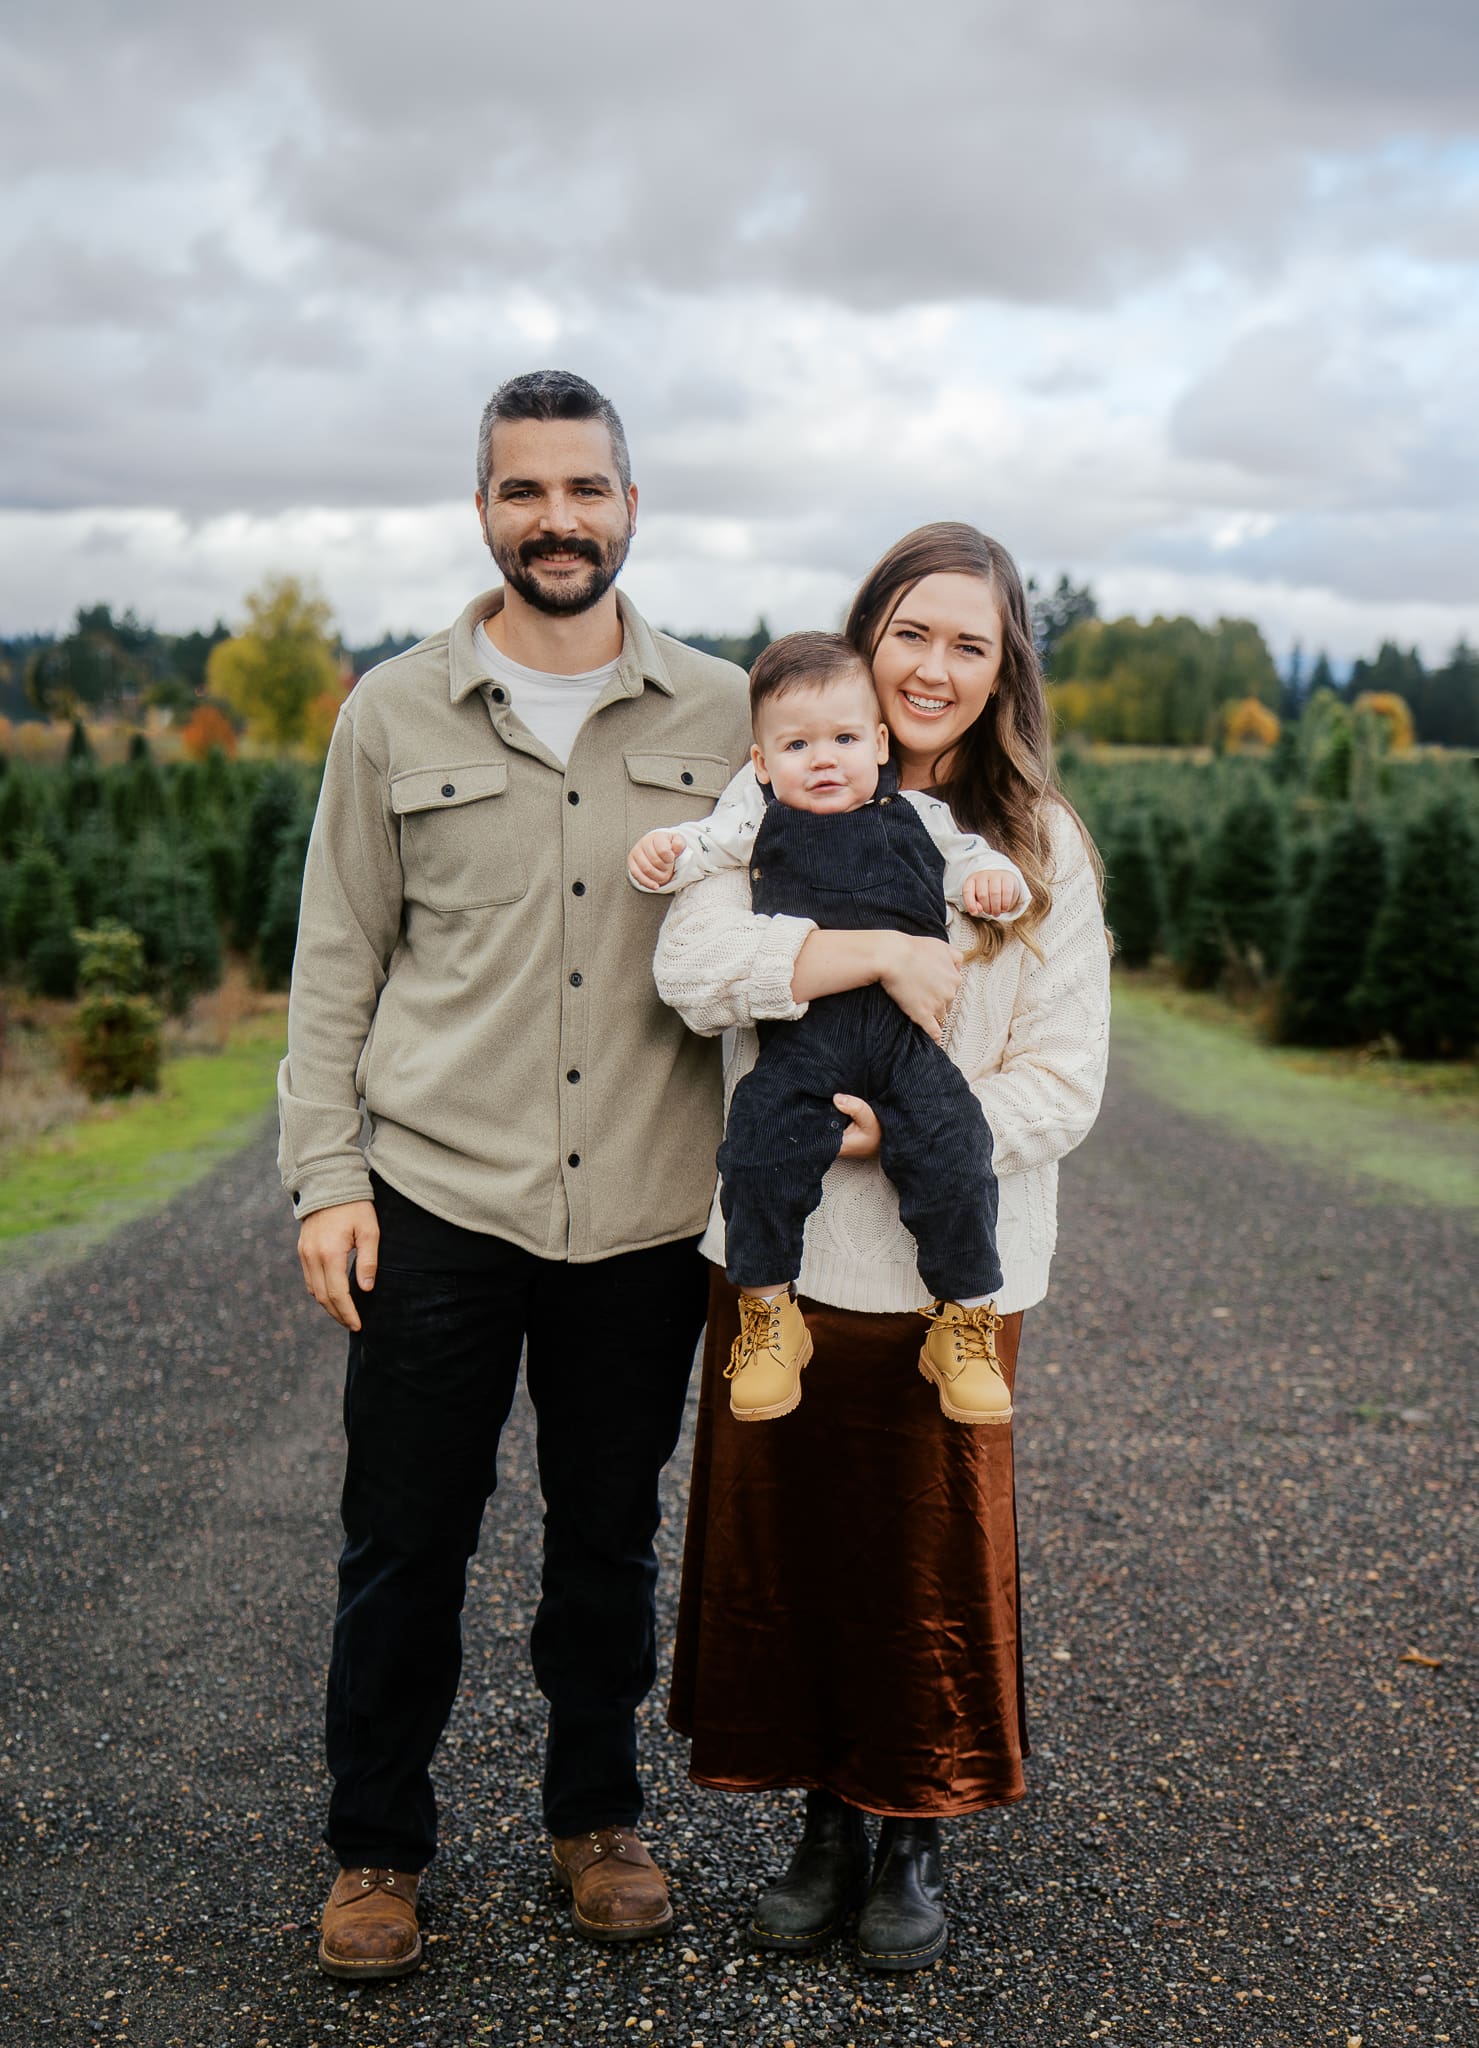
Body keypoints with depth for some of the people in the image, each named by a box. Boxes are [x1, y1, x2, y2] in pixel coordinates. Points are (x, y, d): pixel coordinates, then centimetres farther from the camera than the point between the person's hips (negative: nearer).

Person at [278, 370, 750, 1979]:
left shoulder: (722, 716, 4)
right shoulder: (397, 714, 3)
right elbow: (336, 958, 5)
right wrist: (324, 1174, -1)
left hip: (645, 1212, 1)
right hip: (435, 1200, 0)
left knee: (610, 1533, 13)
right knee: (404, 1542, 7)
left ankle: (596, 1815, 33)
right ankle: (376, 1846, 26)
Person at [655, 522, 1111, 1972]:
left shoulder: (1044, 848, 1)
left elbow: (1062, 1086, -4)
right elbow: (691, 964, -14)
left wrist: (896, 1130, -17)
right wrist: (880, 953, -24)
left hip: (948, 1270, -1)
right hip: (777, 1255, 1)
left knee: (931, 1557, 7)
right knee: (781, 1543, 10)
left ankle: (915, 1842, 29)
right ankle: (825, 1828, 30)